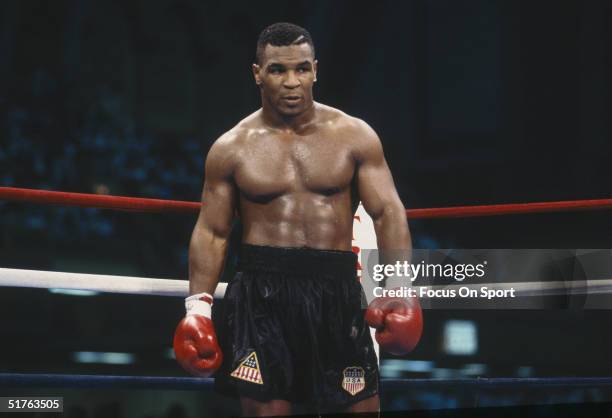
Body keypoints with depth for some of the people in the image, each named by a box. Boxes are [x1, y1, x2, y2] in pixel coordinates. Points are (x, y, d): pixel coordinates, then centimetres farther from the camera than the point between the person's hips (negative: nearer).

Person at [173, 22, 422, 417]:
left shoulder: (354, 136, 3)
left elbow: (388, 212, 1)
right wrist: (198, 302, -5)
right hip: (262, 292, 0)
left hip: (337, 288, 1)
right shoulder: (232, 148, 4)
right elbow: (212, 231, 6)